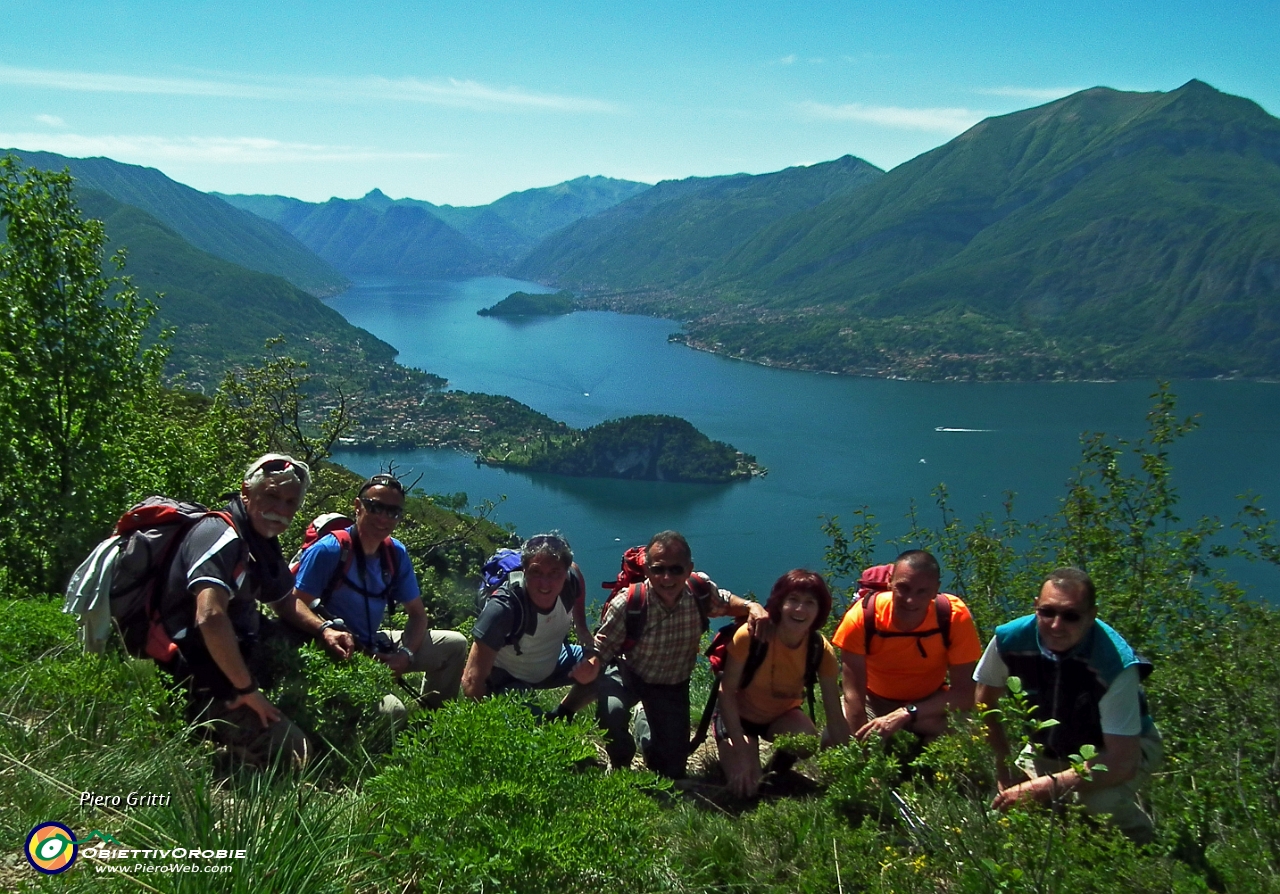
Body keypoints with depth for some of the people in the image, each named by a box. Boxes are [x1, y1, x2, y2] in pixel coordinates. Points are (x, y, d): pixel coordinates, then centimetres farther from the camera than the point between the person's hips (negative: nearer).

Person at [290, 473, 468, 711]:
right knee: (390, 711, -31)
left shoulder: (396, 554, 2)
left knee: (454, 644, 5)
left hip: (375, 648, 7)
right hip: (337, 655, -7)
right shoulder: (328, 550, -17)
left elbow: (417, 613, 6)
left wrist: (405, 654, -11)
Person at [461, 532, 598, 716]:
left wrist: (594, 648, -12)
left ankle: (560, 716, 14)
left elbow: (580, 624, 3)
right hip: (507, 679, -6)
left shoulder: (572, 580, -22)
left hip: (551, 664, 6)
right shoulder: (503, 608, -37)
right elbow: (473, 680, -36)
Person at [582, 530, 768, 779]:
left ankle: (645, 721, 42)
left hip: (673, 685, 3)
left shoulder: (701, 591, -23)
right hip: (627, 674, -3)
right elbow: (600, 652, -25)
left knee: (672, 768, 7)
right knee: (611, 710, -37)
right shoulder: (627, 604, -32)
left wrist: (751, 607, -21)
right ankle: (620, 765, 0)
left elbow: (725, 601, 1)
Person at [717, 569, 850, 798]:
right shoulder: (750, 635, -30)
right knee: (745, 788, -21)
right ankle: (731, 764, 15)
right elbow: (727, 692, -23)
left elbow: (835, 717, -16)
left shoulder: (821, 650, -20)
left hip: (782, 715, 2)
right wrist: (740, 753, -27)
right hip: (739, 715, -2)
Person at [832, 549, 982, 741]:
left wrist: (907, 714, -37)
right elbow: (853, 694, -25)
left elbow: (964, 693, -24)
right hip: (874, 702, 0)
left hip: (930, 704, 0)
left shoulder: (955, 616, -26)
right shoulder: (862, 617, -28)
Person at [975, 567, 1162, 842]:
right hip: (1052, 746, 4)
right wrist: (1004, 763, -9)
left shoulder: (1115, 664, -36)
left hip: (1124, 747, -4)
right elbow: (984, 702, -5)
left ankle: (1139, 840, 3)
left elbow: (1122, 760, -35)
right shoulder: (1010, 640, -25)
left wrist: (1050, 786, -41)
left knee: (1100, 799, -32)